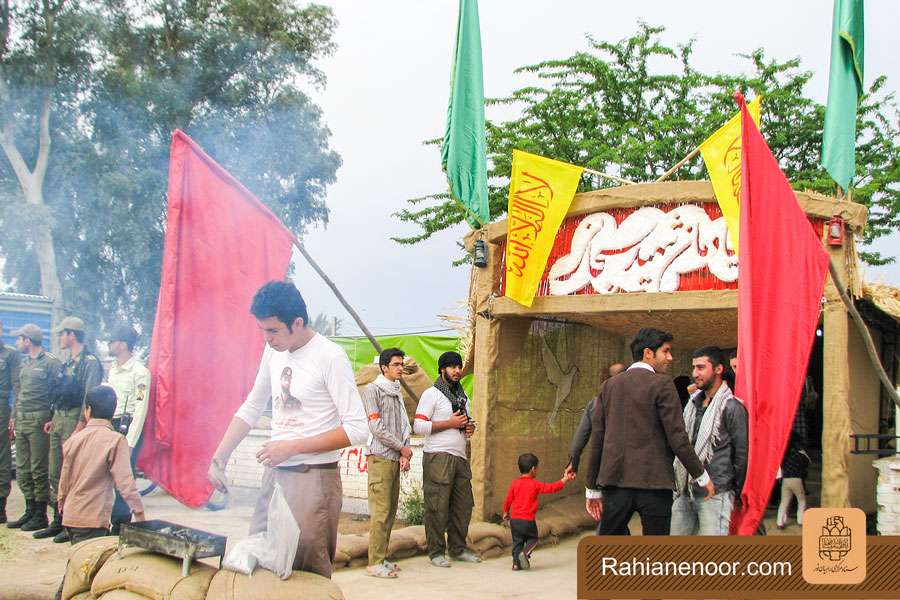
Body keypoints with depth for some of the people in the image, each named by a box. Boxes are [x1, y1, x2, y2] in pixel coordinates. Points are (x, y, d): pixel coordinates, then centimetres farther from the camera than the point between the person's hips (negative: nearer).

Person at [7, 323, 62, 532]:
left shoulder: (51, 363, -8)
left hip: (39, 421, -8)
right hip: (22, 422, 8)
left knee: (39, 469, -4)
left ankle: (41, 515, 3)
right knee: (22, 470, 11)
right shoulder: (24, 364, 17)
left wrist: (52, 419, -15)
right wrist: (14, 416, 16)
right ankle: (30, 511, 19)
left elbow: (59, 394, -11)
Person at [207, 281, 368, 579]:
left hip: (313, 478, -7)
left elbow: (357, 429, -17)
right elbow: (251, 409, 19)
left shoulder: (330, 356, -13)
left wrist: (291, 448, -17)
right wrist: (218, 459, 10)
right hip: (274, 474, 7)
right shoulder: (273, 351, 7)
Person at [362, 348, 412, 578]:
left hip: (396, 459, 8)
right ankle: (375, 564, -9)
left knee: (391, 510, 7)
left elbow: (404, 425, 16)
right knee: (381, 512, -11)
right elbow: (376, 426, -10)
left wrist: (404, 455, 2)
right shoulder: (372, 390, -3)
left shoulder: (398, 393, 20)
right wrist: (402, 448, -6)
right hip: (380, 457, -8)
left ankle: (382, 559, 13)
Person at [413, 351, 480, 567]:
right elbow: (418, 426, -10)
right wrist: (450, 423, -13)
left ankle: (458, 549, 17)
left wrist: (470, 428, 8)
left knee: (464, 505, 7)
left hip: (460, 457, 7)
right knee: (437, 507, -5)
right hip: (438, 457, -7)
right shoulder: (431, 394, -2)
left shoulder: (462, 396, 21)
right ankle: (436, 552, 2)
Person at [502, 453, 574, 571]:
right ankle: (525, 553, -10)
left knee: (517, 541, 13)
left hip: (514, 520, 3)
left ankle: (516, 563, 5)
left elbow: (508, 500, 6)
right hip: (528, 521, -3)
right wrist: (565, 480, 8)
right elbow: (551, 488, -2)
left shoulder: (514, 484, 2)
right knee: (532, 539, 15)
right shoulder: (535, 484, -6)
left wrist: (506, 512, 23)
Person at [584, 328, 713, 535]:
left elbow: (597, 439, 9)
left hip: (615, 481, 4)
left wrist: (593, 488, 13)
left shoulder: (609, 386, 9)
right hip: (654, 481, -4)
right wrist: (701, 476, 3)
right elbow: (677, 438, -10)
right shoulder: (662, 384, -6)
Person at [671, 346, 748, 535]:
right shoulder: (693, 404, 15)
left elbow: (742, 454, -8)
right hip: (685, 493, 8)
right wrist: (679, 481, 14)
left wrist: (736, 491, -2)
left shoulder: (731, 407, -9)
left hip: (714, 493, -7)